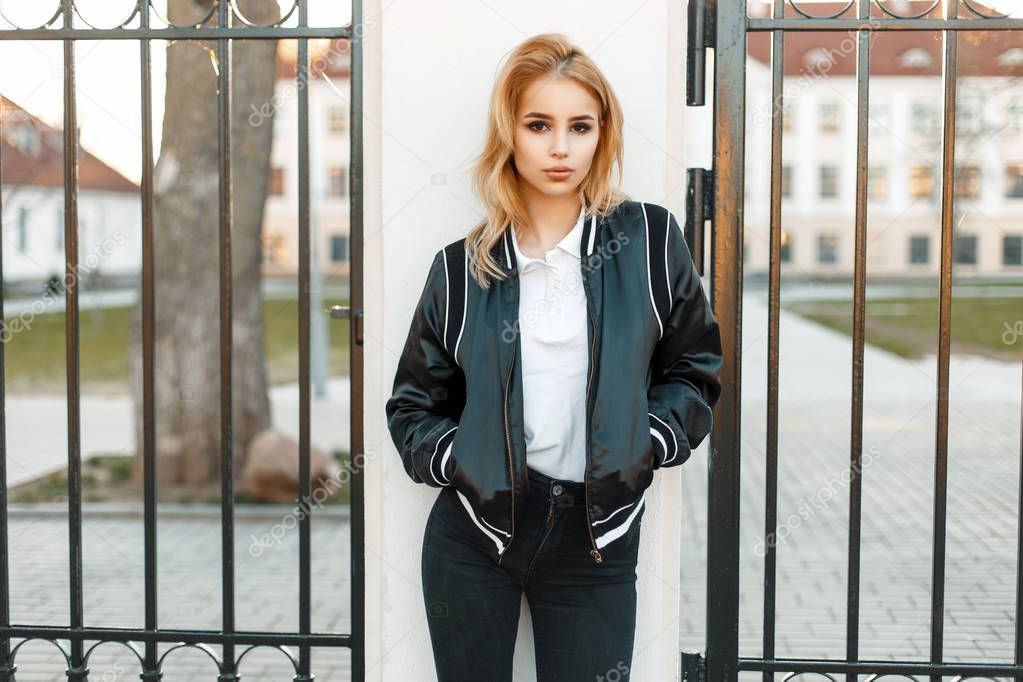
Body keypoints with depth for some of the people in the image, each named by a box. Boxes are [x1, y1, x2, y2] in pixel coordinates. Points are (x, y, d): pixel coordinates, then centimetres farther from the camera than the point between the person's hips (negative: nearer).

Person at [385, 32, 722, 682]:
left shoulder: (650, 240, -2)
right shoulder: (462, 268, 0)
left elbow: (695, 370, 6)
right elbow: (413, 405, 8)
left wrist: (648, 447, -7)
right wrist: (457, 462, -8)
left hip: (596, 539, -1)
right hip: (473, 534, 1)